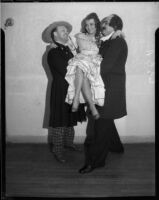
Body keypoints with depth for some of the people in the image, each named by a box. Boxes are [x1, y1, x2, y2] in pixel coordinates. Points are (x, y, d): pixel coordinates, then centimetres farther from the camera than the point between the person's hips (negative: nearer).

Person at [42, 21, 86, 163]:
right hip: (60, 91, -7)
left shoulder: (69, 50, 10)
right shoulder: (53, 53, -12)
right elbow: (65, 72, -20)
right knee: (59, 122, 1)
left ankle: (69, 142, 35)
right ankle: (58, 150, 13)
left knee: (70, 119, 17)